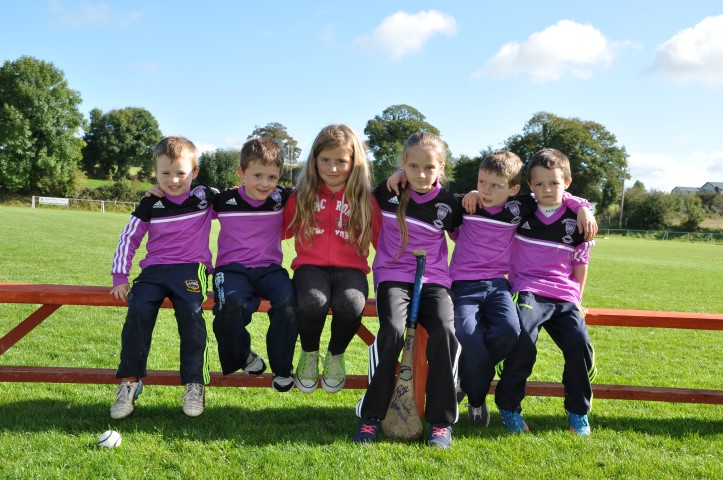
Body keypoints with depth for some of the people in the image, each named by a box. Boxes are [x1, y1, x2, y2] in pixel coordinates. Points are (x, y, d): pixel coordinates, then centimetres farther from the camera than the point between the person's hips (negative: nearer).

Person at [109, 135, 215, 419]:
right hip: (155, 268, 2)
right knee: (139, 307, -27)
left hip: (191, 267, -2)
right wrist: (120, 277, 3)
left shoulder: (205, 198, 6)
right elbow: (129, 239, 10)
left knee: (191, 310, -31)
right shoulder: (150, 205, 9)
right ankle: (130, 381, -18)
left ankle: (195, 384, -20)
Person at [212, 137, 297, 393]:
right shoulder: (224, 200, 2)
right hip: (233, 268, -1)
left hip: (269, 268, 1)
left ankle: (282, 369, -14)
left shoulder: (283, 198, 3)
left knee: (288, 299, -31)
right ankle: (243, 356, -4)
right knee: (232, 303, -35)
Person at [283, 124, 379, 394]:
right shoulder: (302, 195, 9)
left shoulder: (365, 198, 5)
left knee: (350, 304, -34)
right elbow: (282, 230, 17)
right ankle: (309, 355, 0)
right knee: (312, 302, -34)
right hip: (311, 265, 1)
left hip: (350, 268, 0)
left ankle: (335, 356, 1)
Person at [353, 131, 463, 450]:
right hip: (393, 276, -1)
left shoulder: (448, 204, 4)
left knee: (445, 331, -28)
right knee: (392, 331, -30)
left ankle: (441, 420, -13)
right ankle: (371, 414, -14)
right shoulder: (387, 192, 3)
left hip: (434, 280, 1)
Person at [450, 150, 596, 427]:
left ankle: (469, 378, -2)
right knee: (468, 334, -30)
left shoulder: (519, 207, 5)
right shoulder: (467, 206, 3)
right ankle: (477, 400, -6)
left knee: (509, 329, -30)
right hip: (464, 284, -1)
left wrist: (582, 207, 4)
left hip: (497, 284, 2)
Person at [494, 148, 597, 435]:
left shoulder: (577, 218, 4)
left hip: (564, 296, 2)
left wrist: (577, 300, 12)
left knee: (579, 343, -19)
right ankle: (508, 406, -8)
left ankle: (578, 411, 4)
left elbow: (580, 264, 11)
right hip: (528, 289, -2)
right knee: (523, 341, -28)